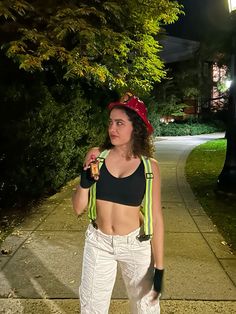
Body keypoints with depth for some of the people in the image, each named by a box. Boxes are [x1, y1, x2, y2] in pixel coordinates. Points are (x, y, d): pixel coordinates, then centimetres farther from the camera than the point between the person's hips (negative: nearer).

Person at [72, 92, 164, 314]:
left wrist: (159, 267, -5)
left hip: (136, 245, -1)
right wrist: (85, 179, -21)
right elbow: (78, 208, -3)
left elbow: (155, 218, -7)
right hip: (98, 243, 2)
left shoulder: (149, 166, -12)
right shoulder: (96, 157, -8)